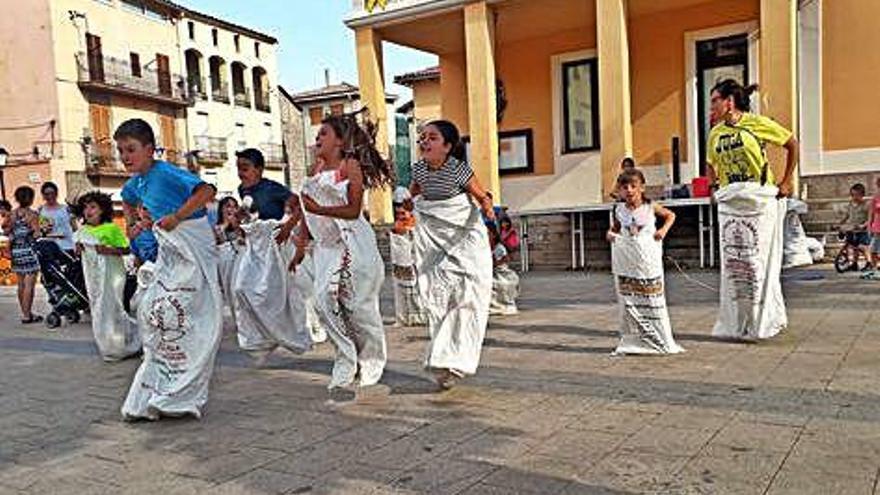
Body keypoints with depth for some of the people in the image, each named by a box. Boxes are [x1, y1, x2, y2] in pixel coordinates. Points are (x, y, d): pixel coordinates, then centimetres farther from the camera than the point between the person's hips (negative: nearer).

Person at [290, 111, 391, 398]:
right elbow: (308, 211, 19)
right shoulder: (316, 169, 16)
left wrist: (319, 210, -22)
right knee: (324, 301, -8)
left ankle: (370, 364, 16)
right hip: (327, 245, 6)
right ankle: (347, 363, 1)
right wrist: (301, 244, 14)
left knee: (357, 304, -2)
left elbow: (354, 210, -12)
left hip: (352, 243, -6)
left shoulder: (350, 165, -4)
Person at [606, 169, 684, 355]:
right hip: (625, 261, 2)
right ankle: (632, 341, 13)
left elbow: (671, 215, 12)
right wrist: (610, 233, -5)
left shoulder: (651, 207, -3)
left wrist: (664, 229, -5)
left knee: (653, 300, 2)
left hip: (648, 259, -2)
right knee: (628, 302, 4)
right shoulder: (618, 210, 2)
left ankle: (661, 341, 11)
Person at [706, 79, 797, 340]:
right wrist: (714, 188, 8)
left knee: (759, 260, -1)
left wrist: (786, 182, 1)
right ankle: (737, 323, 14)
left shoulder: (757, 123, -5)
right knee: (732, 262, 4)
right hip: (729, 204, 5)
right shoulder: (715, 133, 9)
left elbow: (792, 144, 3)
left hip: (759, 201, -5)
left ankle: (763, 320, 13)